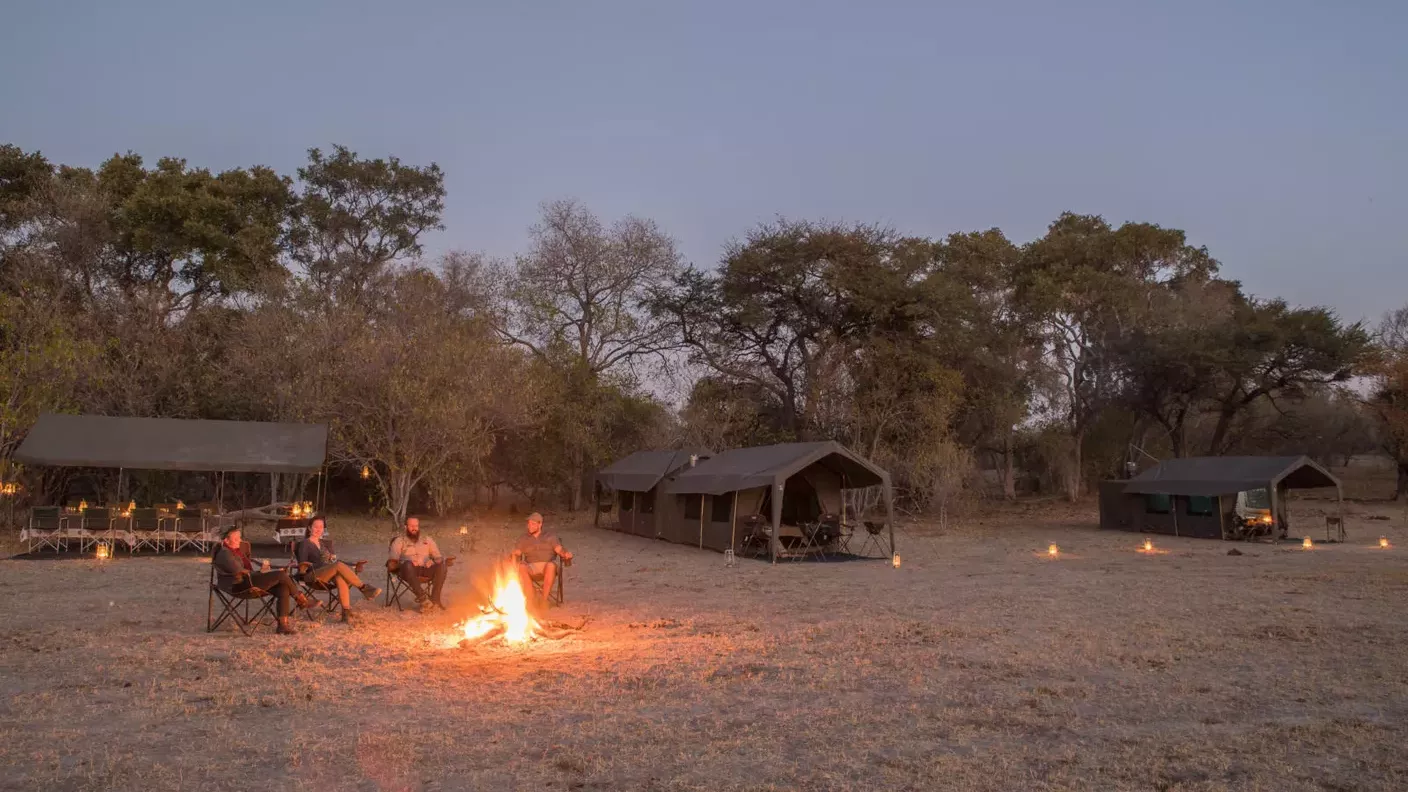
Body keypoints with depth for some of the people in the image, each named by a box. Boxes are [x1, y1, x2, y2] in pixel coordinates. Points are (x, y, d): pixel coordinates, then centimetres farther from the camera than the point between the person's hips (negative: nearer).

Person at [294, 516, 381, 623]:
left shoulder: (326, 543, 25)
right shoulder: (304, 544, 7)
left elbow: (334, 559, 25)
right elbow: (302, 565, -3)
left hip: (330, 575, 5)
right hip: (313, 575, -5)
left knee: (341, 578, -35)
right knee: (339, 565, -34)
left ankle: (346, 610, -46)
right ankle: (363, 588, -33)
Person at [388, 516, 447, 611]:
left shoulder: (427, 539, 25)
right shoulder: (399, 541, 16)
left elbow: (437, 555, 19)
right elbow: (392, 557, 0)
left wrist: (438, 560, -7)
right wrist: (408, 561, -20)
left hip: (426, 570, 3)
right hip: (410, 571, -3)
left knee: (441, 566, -28)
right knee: (408, 564, -39)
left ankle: (435, 599, -32)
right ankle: (422, 598, -40)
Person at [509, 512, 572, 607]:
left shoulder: (550, 537, 18)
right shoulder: (523, 539, 22)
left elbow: (560, 551, 6)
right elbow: (515, 554, 12)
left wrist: (566, 555, -17)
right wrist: (514, 558, -12)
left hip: (547, 566, -1)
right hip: (531, 568, 1)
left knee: (551, 565, -38)